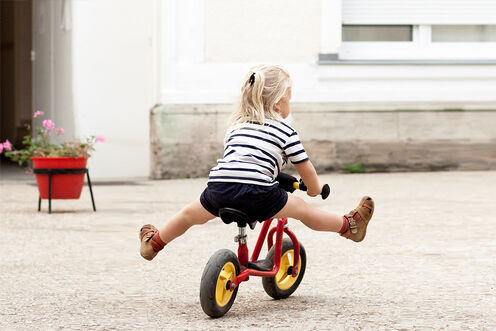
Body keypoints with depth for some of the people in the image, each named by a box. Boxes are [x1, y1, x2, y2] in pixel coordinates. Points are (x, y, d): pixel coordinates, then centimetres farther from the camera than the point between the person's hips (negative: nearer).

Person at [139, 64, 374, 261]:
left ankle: (153, 242, 44)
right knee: (302, 209, 16)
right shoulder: (285, 131, 12)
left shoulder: (236, 126, 27)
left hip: (219, 189, 4)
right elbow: (305, 169, 18)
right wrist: (315, 189, 39)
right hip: (258, 195, -4)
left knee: (190, 214, 29)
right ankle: (349, 225, 27)